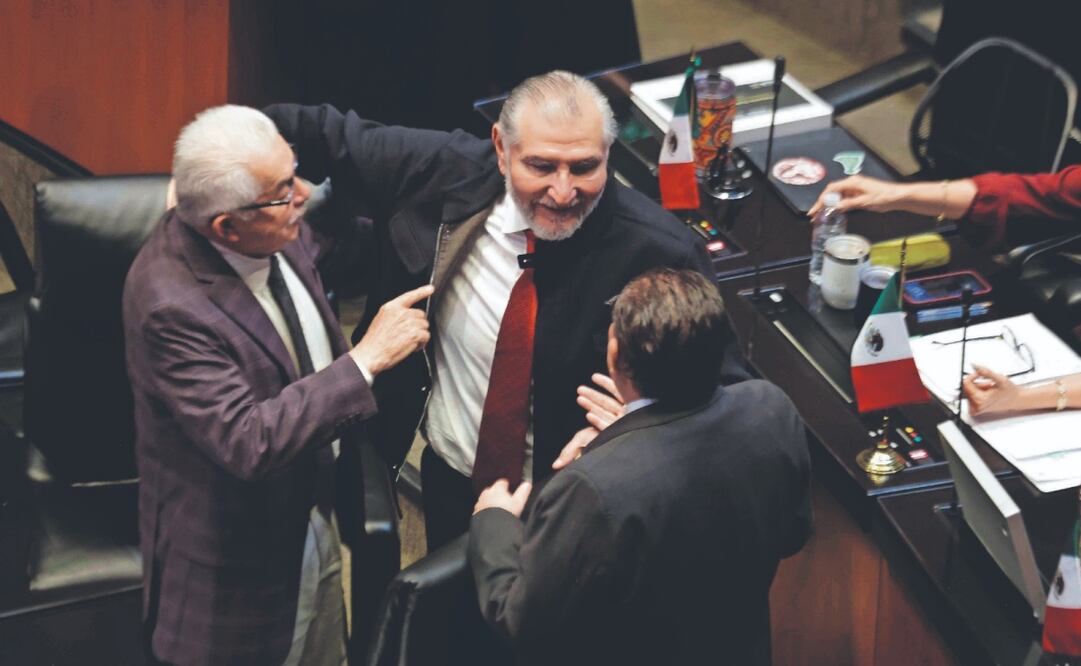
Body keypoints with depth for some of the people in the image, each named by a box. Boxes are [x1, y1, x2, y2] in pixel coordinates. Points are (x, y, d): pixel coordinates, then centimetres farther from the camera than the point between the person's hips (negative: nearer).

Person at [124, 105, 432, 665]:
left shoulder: (285, 237, -10)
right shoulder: (170, 303, -32)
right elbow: (246, 443, -36)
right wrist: (366, 359, -34)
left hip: (315, 524, 7)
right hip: (239, 564, -7)